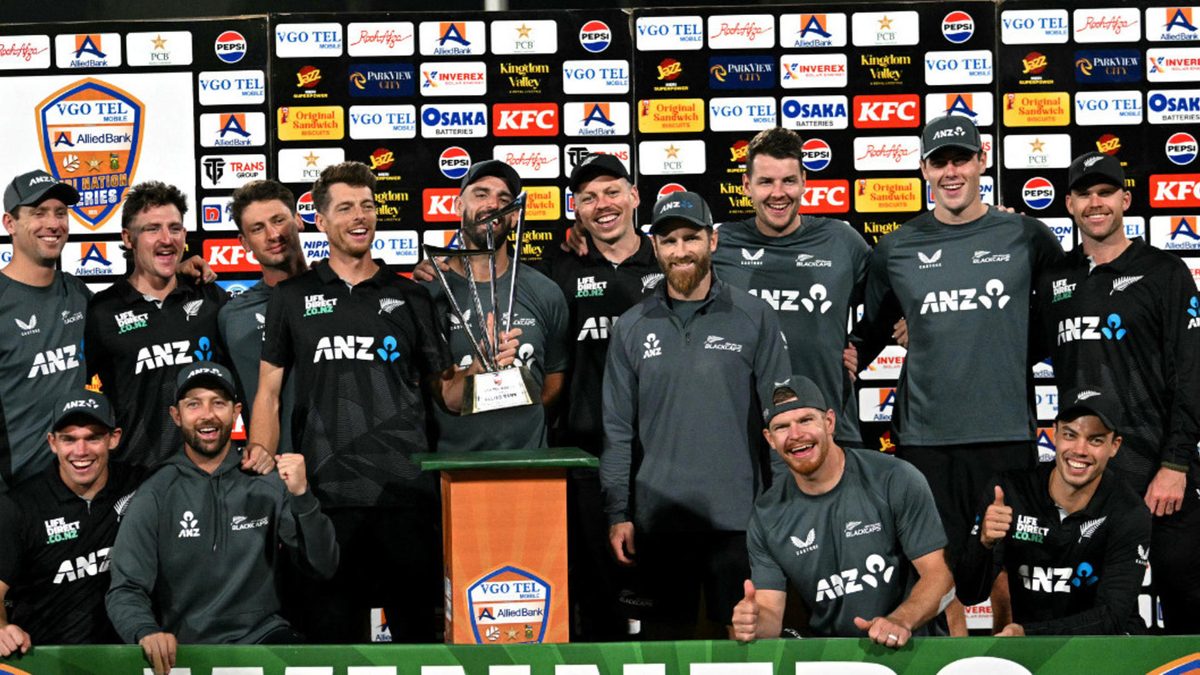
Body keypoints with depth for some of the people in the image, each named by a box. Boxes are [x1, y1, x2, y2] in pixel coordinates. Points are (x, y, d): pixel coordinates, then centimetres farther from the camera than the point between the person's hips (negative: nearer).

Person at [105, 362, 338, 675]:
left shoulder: (269, 483, 2)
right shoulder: (155, 496, -1)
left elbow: (324, 567, -1)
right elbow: (126, 590, -6)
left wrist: (302, 496, -16)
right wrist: (147, 632, -27)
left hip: (264, 637, -1)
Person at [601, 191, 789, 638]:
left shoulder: (753, 317, 3)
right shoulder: (632, 328, 7)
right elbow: (618, 430, 7)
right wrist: (617, 513, 1)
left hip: (738, 517, -1)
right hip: (658, 517, 2)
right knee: (666, 636, 8)